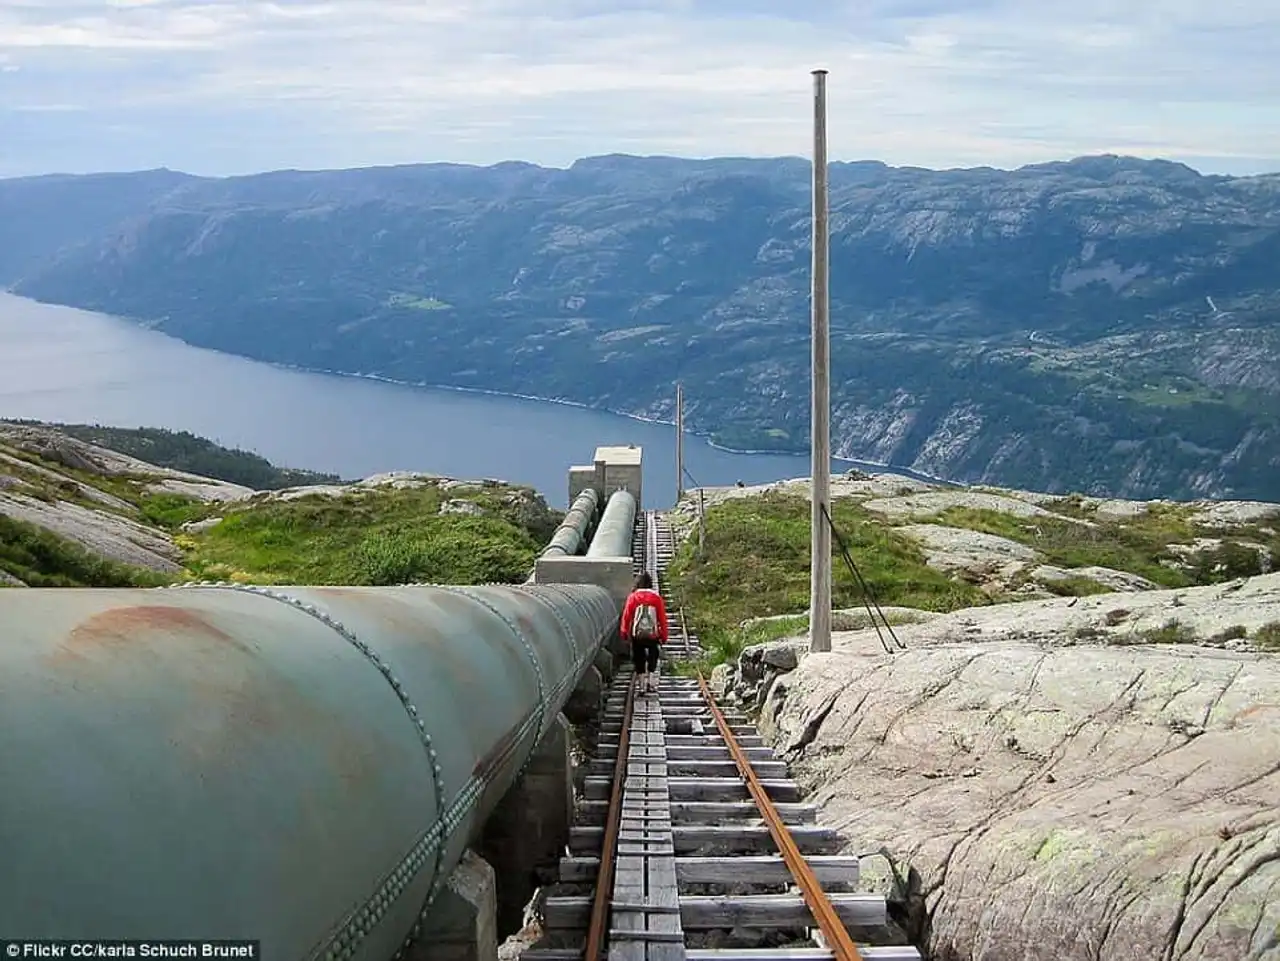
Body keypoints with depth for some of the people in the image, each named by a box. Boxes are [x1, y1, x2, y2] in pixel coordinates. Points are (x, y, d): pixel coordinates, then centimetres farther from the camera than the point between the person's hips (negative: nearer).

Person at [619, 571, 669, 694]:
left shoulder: (633, 596, -4)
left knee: (639, 661, 9)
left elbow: (627, 615, -1)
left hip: (637, 635, 0)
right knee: (652, 660, 11)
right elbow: (662, 618, 1)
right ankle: (651, 685, 4)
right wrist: (663, 635, 10)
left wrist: (624, 632, 10)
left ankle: (642, 686, 9)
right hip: (653, 634, 0)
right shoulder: (656, 597, -1)